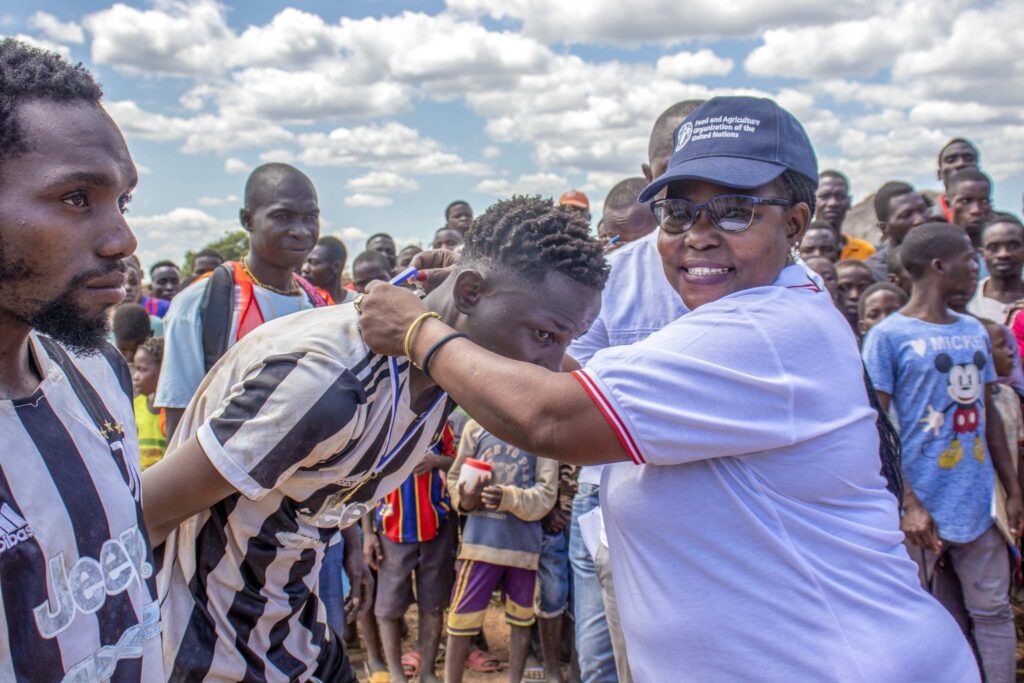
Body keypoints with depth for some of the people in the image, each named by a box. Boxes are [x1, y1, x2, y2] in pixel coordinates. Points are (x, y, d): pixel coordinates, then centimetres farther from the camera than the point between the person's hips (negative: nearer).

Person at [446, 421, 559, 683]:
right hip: (480, 538, 0)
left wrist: (510, 498, -24)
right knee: (461, 617, 3)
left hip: (523, 543, 0)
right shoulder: (476, 427, 4)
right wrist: (464, 499, -15)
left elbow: (546, 492, -6)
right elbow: (455, 476, 7)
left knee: (521, 619, 13)